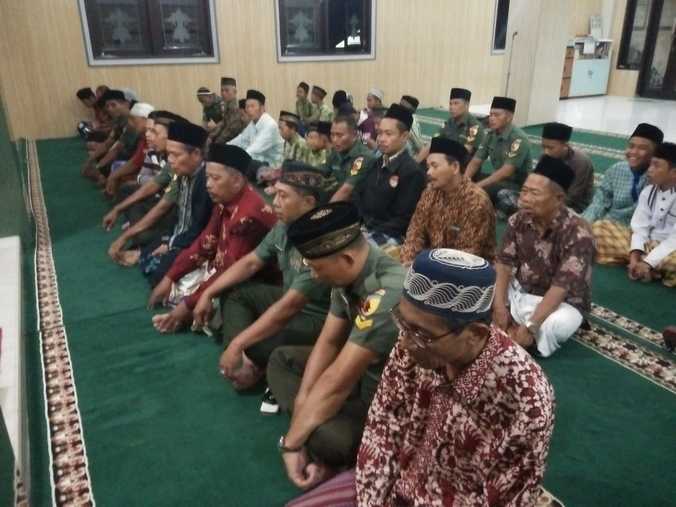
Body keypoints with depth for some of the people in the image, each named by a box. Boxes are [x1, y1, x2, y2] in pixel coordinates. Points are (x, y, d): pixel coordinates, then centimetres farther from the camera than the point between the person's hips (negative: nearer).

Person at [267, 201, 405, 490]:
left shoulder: (387, 293, -36)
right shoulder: (348, 275, -7)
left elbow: (336, 382, -31)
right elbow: (328, 342, 3)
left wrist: (291, 443, -20)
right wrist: (302, 399, -8)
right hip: (362, 371, 9)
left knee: (323, 437, -33)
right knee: (282, 359, 8)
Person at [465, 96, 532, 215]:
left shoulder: (518, 139, -21)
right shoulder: (490, 135, 2)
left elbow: (506, 172, -28)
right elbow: (475, 162, 0)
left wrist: (478, 185, -32)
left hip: (517, 184, -8)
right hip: (497, 179, 8)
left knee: (480, 190, -33)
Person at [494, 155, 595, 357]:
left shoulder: (577, 233, -26)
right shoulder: (519, 220, -9)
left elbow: (561, 287, -30)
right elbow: (504, 263, -8)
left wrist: (530, 327, -34)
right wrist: (499, 306, -21)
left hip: (561, 303, -5)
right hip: (520, 291, 5)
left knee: (552, 325, -38)